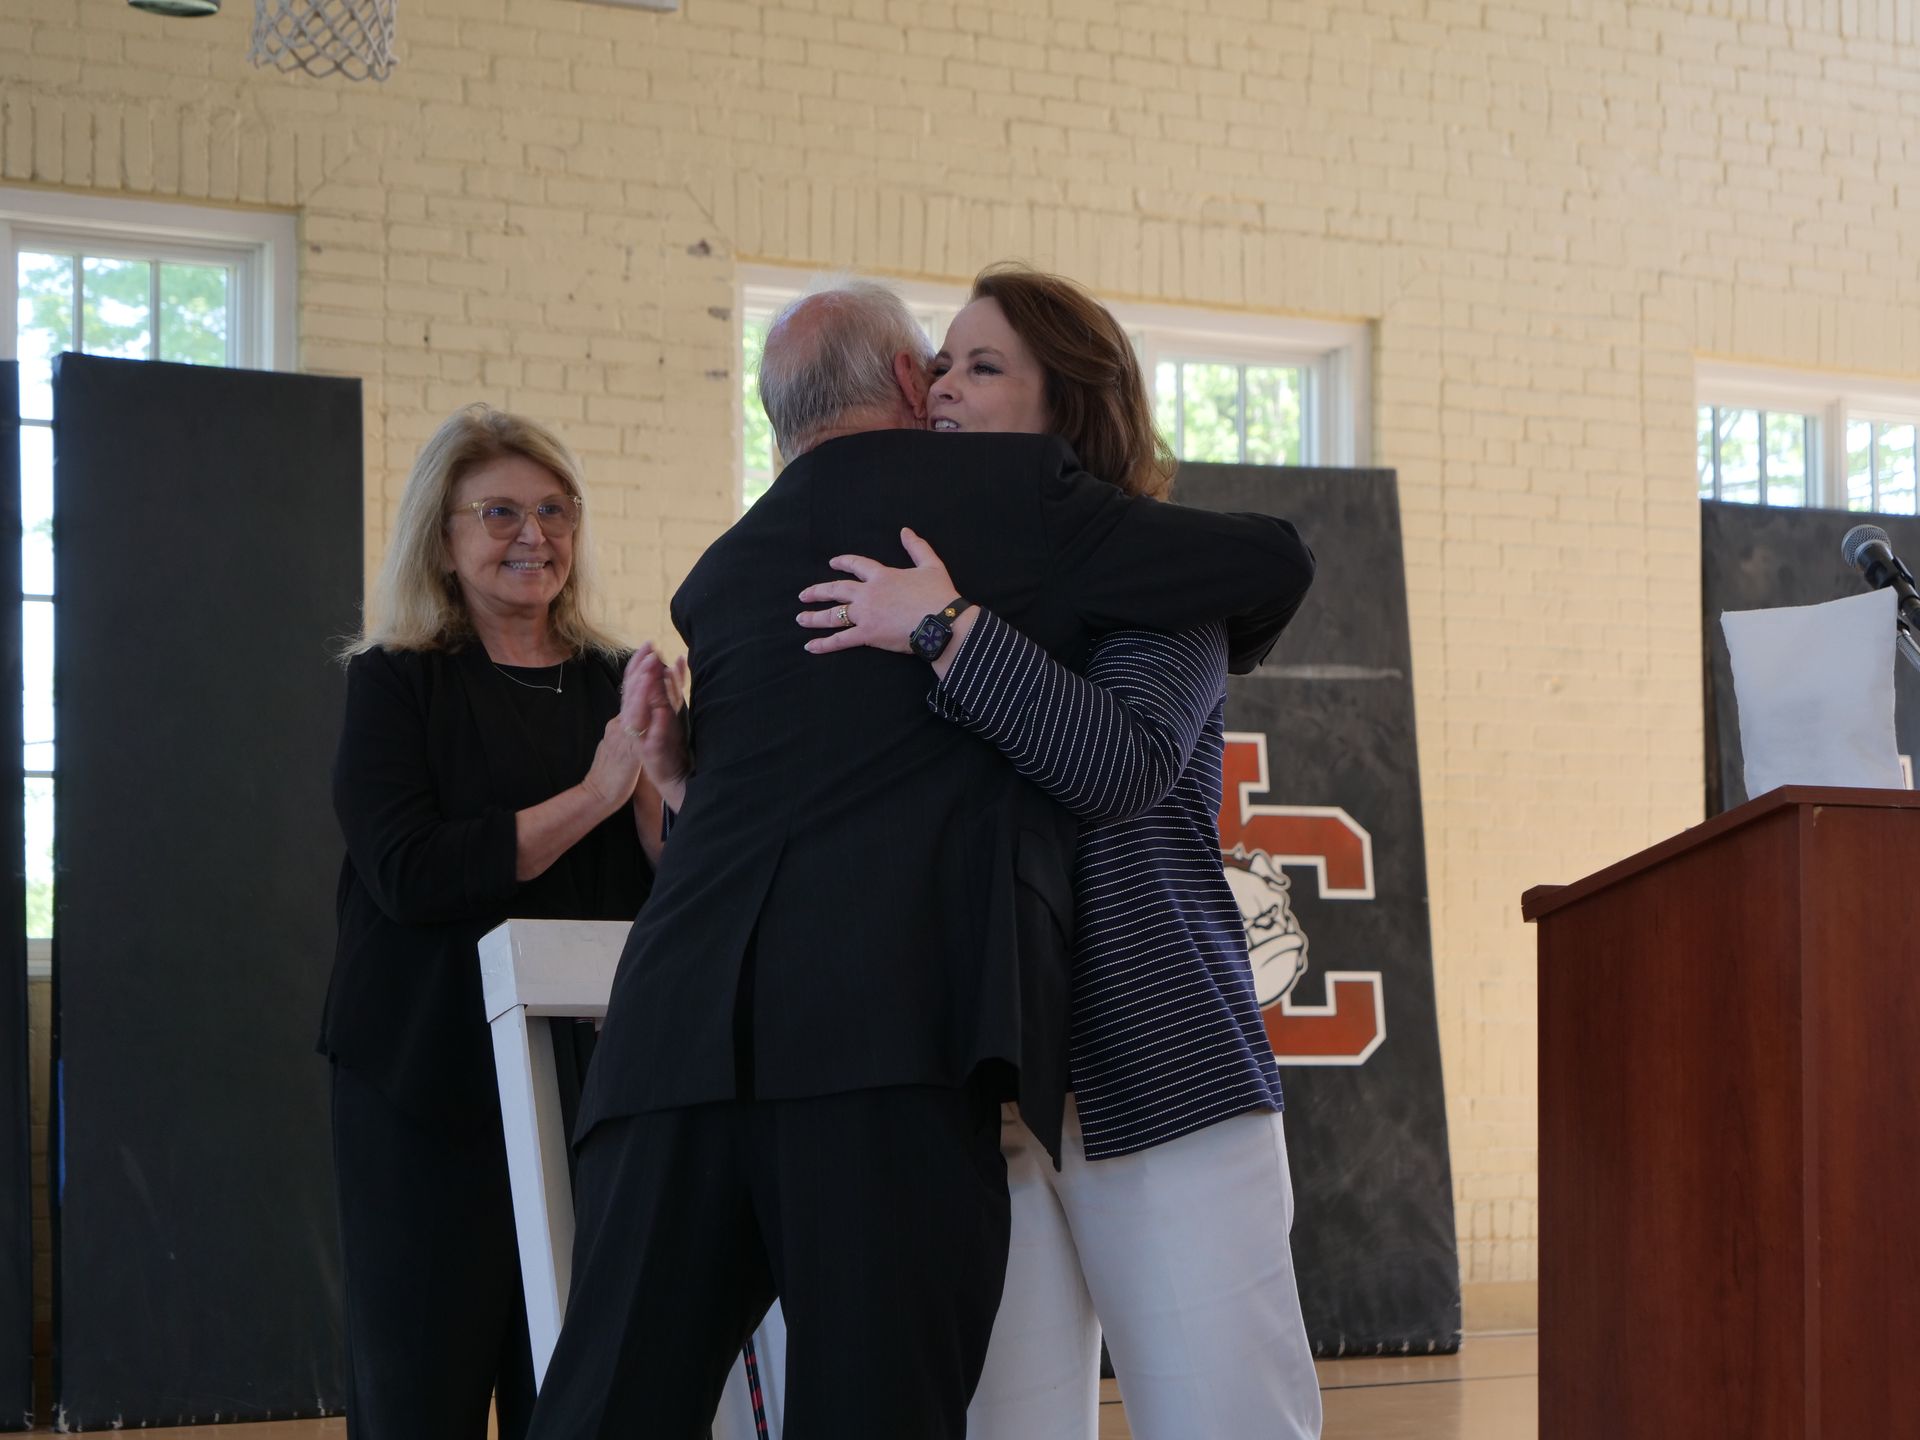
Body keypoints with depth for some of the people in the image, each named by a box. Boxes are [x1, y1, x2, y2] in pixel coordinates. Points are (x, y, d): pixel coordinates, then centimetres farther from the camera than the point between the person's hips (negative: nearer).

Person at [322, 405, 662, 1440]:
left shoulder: (617, 685, 10)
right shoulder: (395, 684, 1)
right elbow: (411, 873, -13)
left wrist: (654, 770, -13)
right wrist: (591, 796, -12)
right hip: (430, 1084, -3)